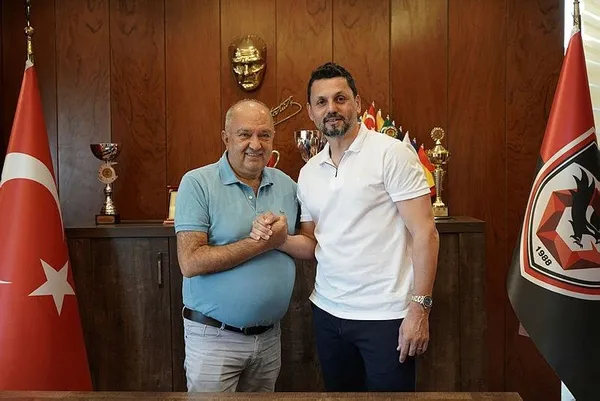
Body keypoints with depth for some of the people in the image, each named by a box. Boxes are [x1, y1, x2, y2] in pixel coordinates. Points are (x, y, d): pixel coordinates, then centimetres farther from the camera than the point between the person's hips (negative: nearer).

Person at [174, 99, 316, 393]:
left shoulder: (286, 185, 4)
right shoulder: (198, 183, -12)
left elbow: (312, 246, 2)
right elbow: (190, 263, -20)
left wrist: (281, 240, -19)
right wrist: (260, 243, -21)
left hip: (269, 336, 5)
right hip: (213, 336, -5)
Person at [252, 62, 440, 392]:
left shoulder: (391, 153, -9)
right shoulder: (308, 173, 10)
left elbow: (424, 232, -12)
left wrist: (419, 308, -17)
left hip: (385, 315, -5)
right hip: (328, 312, 6)